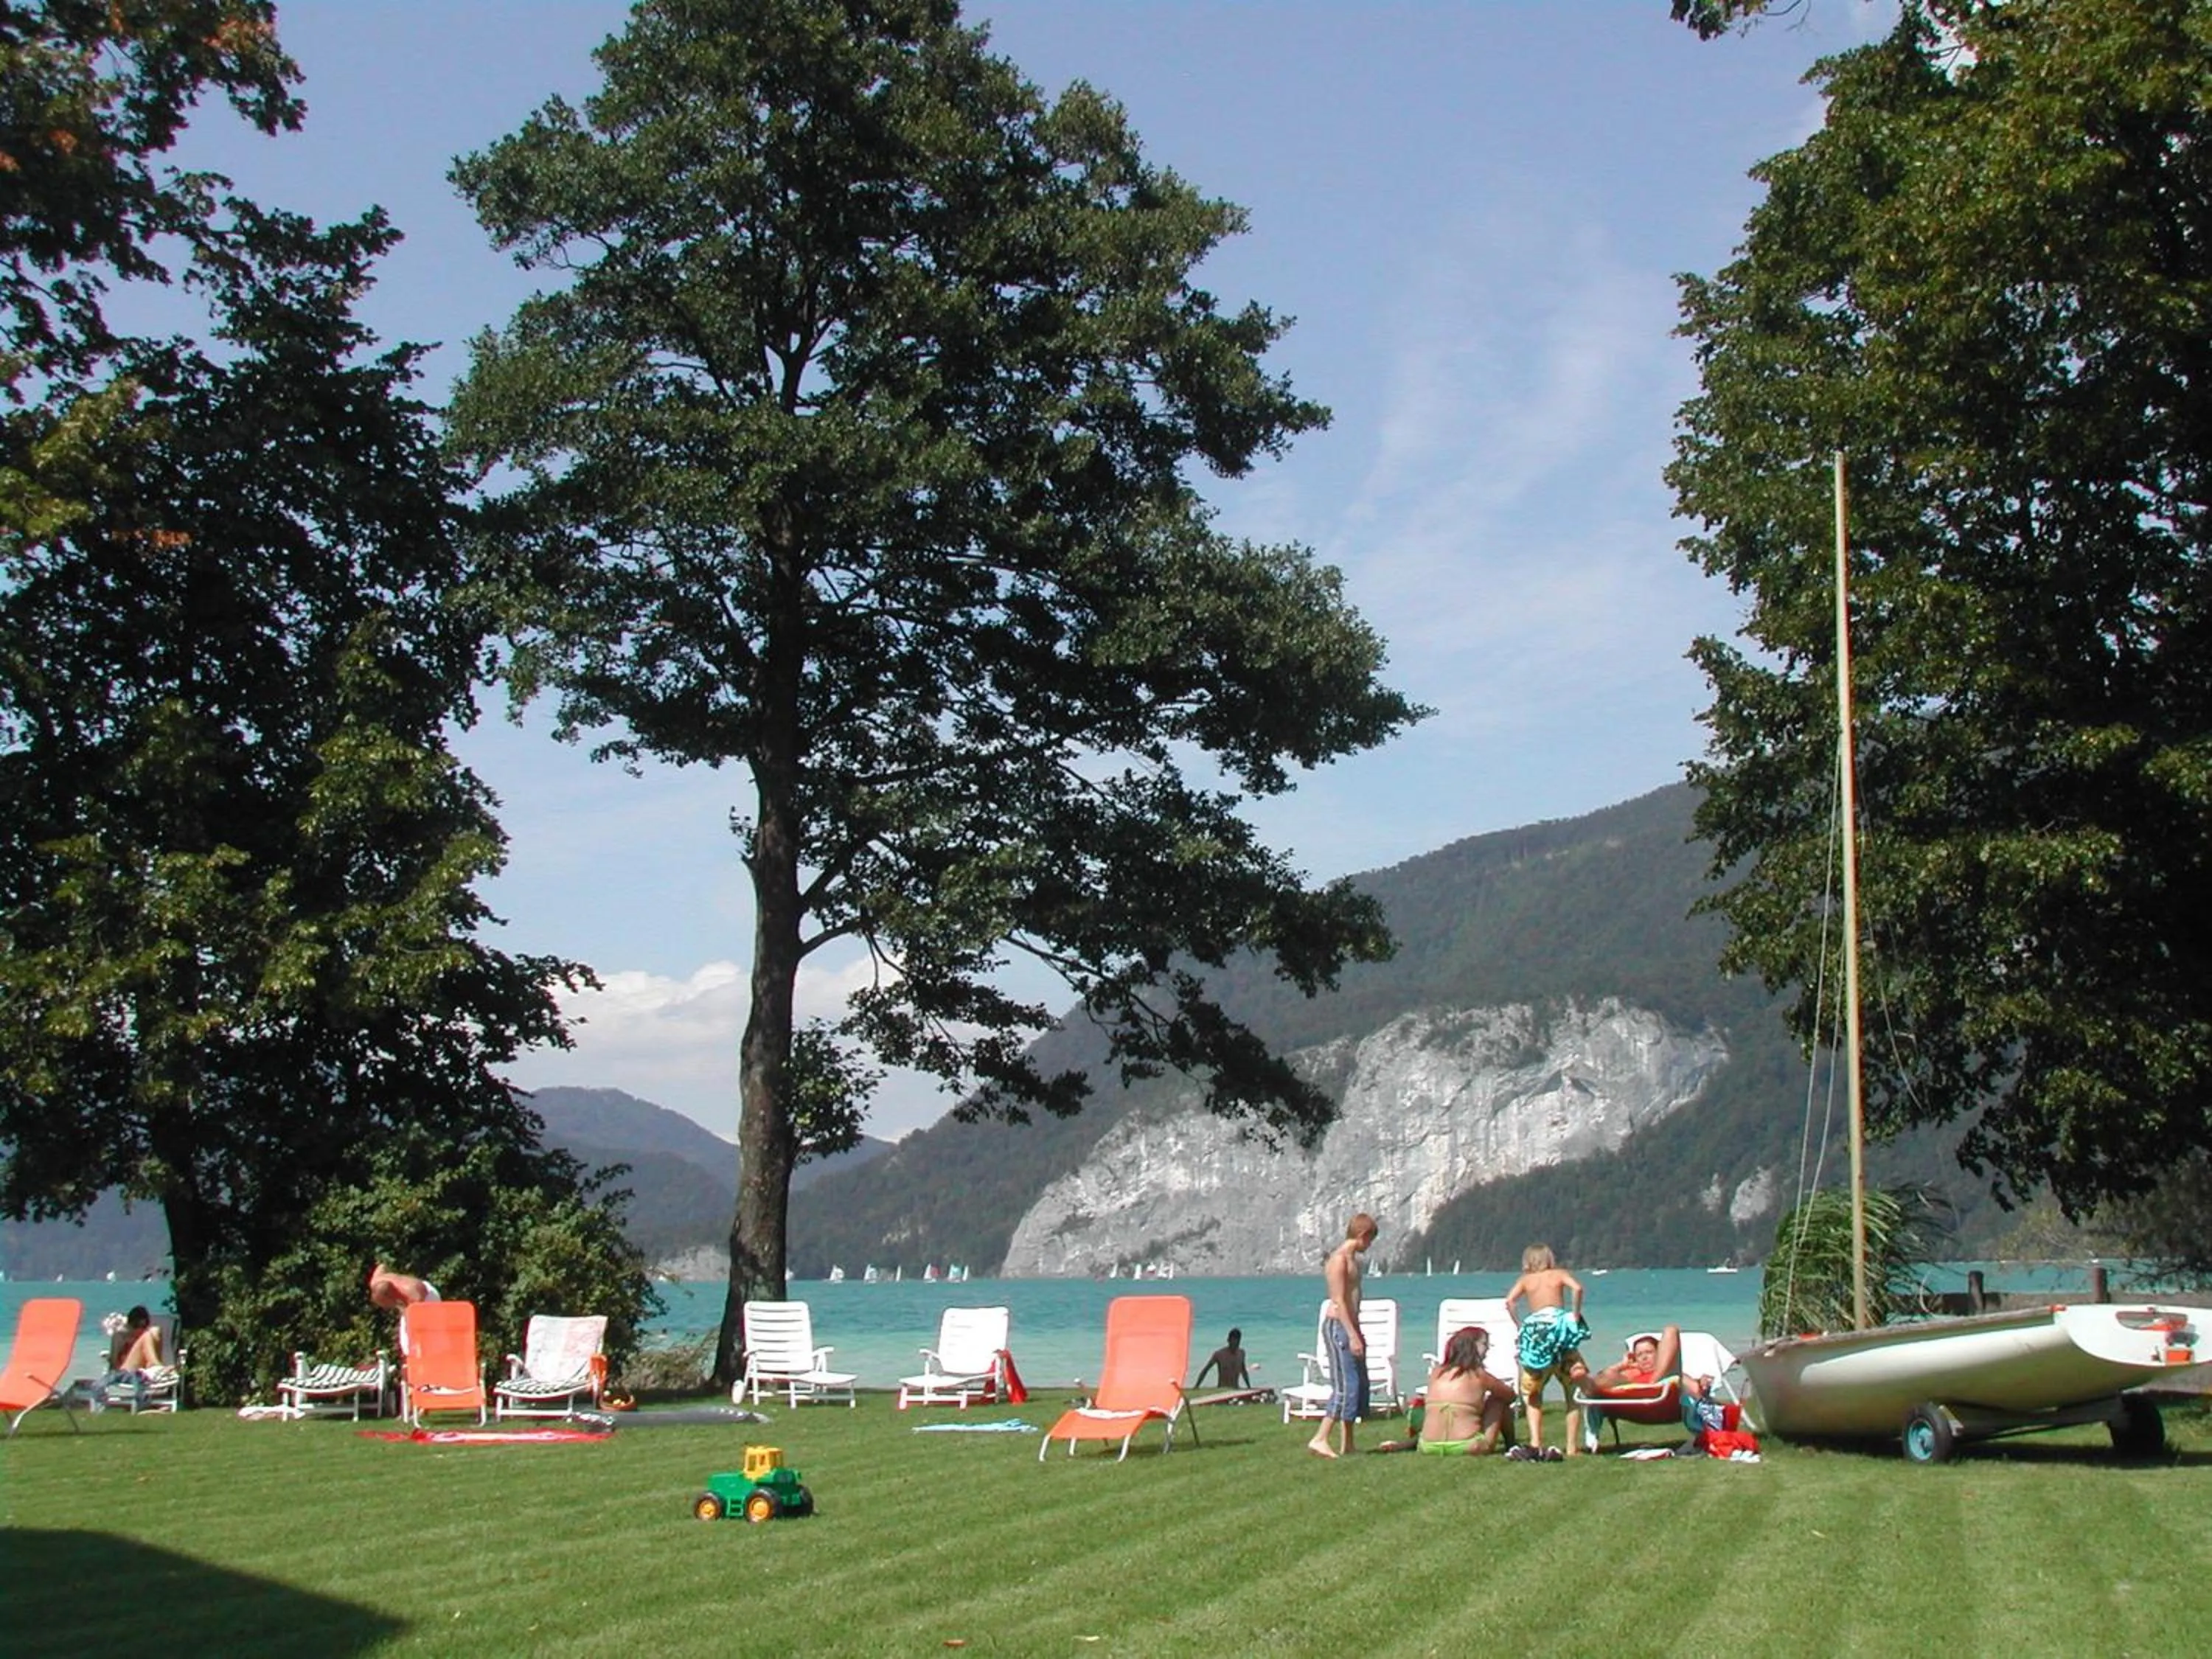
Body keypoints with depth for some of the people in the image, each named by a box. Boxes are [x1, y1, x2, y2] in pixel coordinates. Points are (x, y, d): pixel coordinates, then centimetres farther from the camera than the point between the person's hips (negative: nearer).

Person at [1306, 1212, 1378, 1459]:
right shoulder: (1339, 1259, -13)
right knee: (1346, 1386, -14)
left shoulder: (1352, 1259, 17)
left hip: (1349, 1327, 10)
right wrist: (1352, 1335, -23)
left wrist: (1357, 1334, 24)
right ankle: (1319, 1439, -16)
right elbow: (1339, 1301, -19)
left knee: (1359, 1386, 10)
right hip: (1338, 1326, -10)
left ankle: (1347, 1444, 13)